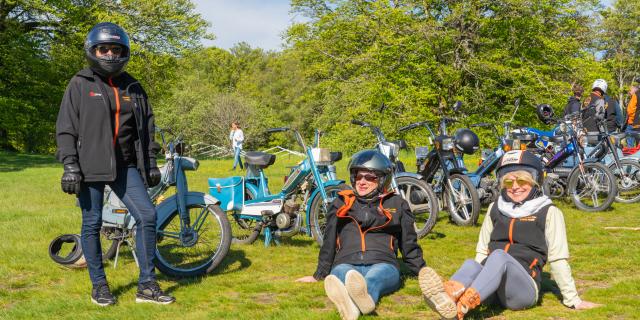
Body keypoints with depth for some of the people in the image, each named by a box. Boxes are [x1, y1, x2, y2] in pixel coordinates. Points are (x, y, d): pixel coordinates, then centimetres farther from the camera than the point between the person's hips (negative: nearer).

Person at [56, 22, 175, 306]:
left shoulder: (133, 87, 13)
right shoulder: (80, 84, 1)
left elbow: (147, 127, 17)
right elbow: (66, 127, -3)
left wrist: (151, 163, 14)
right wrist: (69, 165, -11)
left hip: (125, 166, 4)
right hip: (90, 165, -3)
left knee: (147, 215, -6)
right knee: (92, 224, 3)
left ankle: (147, 285, 3)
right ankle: (99, 286, 17)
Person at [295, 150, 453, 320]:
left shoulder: (396, 204, 21)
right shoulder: (341, 202, 24)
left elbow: (409, 244, 24)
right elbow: (329, 243, 27)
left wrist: (422, 270, 16)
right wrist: (319, 275, 27)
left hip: (383, 264, -1)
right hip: (346, 264, 1)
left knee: (373, 279, -40)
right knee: (341, 274, -38)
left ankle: (363, 295, -75)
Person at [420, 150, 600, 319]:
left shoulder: (548, 213, 5)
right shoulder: (495, 209, 17)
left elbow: (558, 260, 4)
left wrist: (573, 300, 3)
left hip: (524, 288, -4)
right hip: (491, 287, 4)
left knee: (499, 256, -33)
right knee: (471, 265, -29)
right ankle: (446, 299, -63)